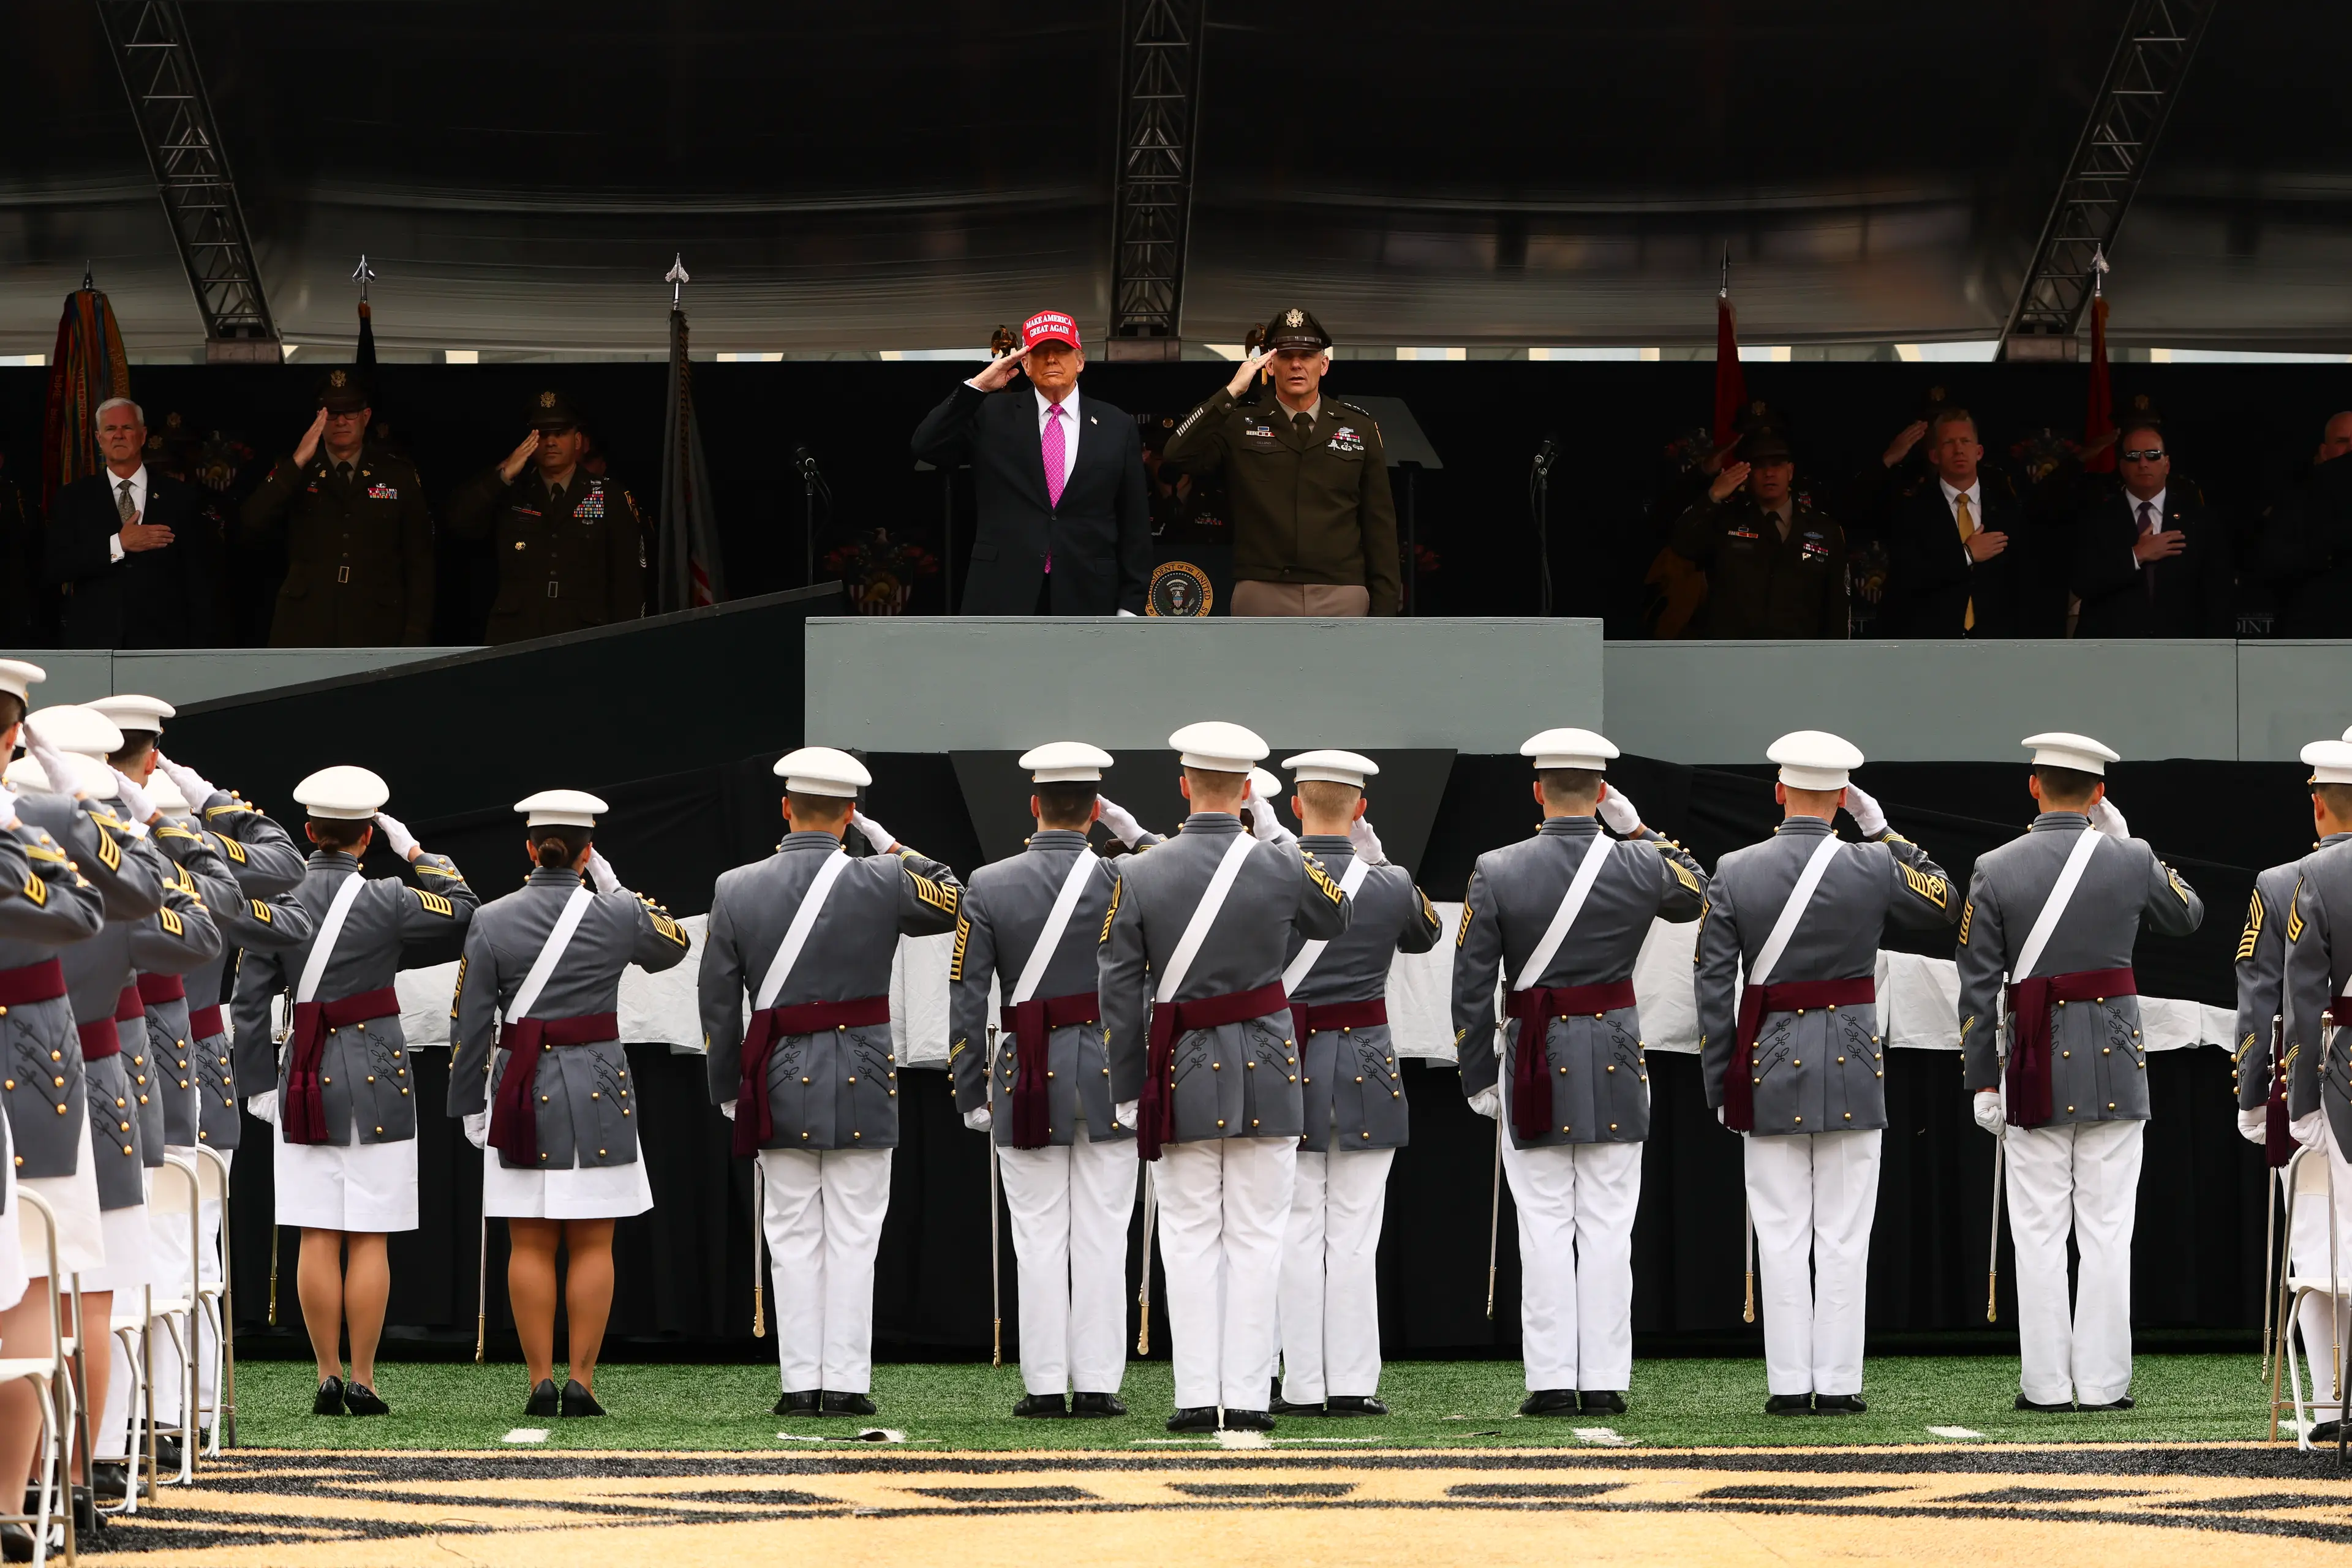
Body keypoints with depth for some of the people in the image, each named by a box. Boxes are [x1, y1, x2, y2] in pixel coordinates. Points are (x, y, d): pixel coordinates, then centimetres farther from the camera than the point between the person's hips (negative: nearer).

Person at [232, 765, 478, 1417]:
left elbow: (248, 1002, 0)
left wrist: (259, 1086, 7)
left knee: (318, 1237, 5)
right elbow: (463, 907, 6)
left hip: (306, 1078, 3)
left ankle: (328, 1377, 5)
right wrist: (413, 849, 12)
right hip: (376, 1076, -2)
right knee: (369, 1239, 1)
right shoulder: (385, 900, -9)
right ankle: (363, 1381, 1)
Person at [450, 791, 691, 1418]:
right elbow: (673, 947, 17)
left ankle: (540, 1383, 2)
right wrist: (617, 890, 18)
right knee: (592, 1244, 4)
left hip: (521, 1089, 1)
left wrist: (470, 1106, 7)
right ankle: (581, 1382, -1)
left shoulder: (491, 921, -3)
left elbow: (471, 1023, -2)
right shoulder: (618, 915, -5)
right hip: (597, 1090, -1)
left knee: (531, 1244, 5)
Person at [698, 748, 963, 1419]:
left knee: (793, 1238, 7)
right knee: (852, 1237, 3)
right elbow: (958, 903, 9)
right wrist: (894, 848, 12)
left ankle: (801, 1383, 4)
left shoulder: (735, 890, -2)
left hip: (781, 1085, 1)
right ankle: (846, 1383, 0)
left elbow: (716, 1001, 1)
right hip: (863, 1082, -1)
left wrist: (728, 1090, 11)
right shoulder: (882, 882, -8)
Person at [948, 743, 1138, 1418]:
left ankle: (1045, 1384, 4)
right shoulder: (1123, 881, -5)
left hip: (1029, 1075, 1)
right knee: (1102, 1234, 3)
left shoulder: (988, 887, -2)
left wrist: (971, 1093, 2)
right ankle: (1098, 1382, 3)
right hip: (1109, 1071, -1)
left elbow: (967, 999, -2)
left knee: (1039, 1236, 5)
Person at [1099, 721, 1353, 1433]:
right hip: (1266, 1071, 0)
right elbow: (1338, 920, 14)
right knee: (1256, 1237, 4)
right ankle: (1247, 1396, 1)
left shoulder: (1139, 876, -6)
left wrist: (1128, 1091, 4)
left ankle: (1196, 1396, 3)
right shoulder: (1283, 867, -8)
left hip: (1184, 1074, 1)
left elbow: (1119, 992, -3)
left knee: (1190, 1237, 7)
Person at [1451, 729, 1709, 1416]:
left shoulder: (1496, 872, -7)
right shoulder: (1639, 865, -5)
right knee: (1607, 1226, 4)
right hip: (1615, 1063, 1)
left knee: (1544, 1226, 3)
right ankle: (1604, 1381, 2)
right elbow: (1696, 895, 19)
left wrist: (1478, 1076, 4)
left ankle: (1551, 1381, 1)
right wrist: (1639, 829, 15)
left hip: (1533, 1061, -1)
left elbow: (1471, 986, -5)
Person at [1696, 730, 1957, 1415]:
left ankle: (1789, 1386, 3)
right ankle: (1838, 1385, 2)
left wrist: (1719, 1087, 5)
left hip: (1768, 1064, 1)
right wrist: (1883, 831, 12)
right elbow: (1943, 904, 14)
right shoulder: (1874, 867, -6)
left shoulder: (1734, 874, -4)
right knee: (1843, 1239, 3)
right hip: (1853, 1066, -1)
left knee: (1782, 1237, 4)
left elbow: (1714, 987, -2)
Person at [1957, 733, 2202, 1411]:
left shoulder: (1995, 871, -4)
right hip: (2115, 1067, 0)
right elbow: (2186, 916, 17)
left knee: (2040, 1234, 4)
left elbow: (1978, 986, -3)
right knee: (2107, 1230, 3)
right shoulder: (2130, 860, -4)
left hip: (2036, 1071, 0)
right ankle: (2103, 1382, 2)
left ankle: (2046, 1384, 3)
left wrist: (1983, 1082, 2)